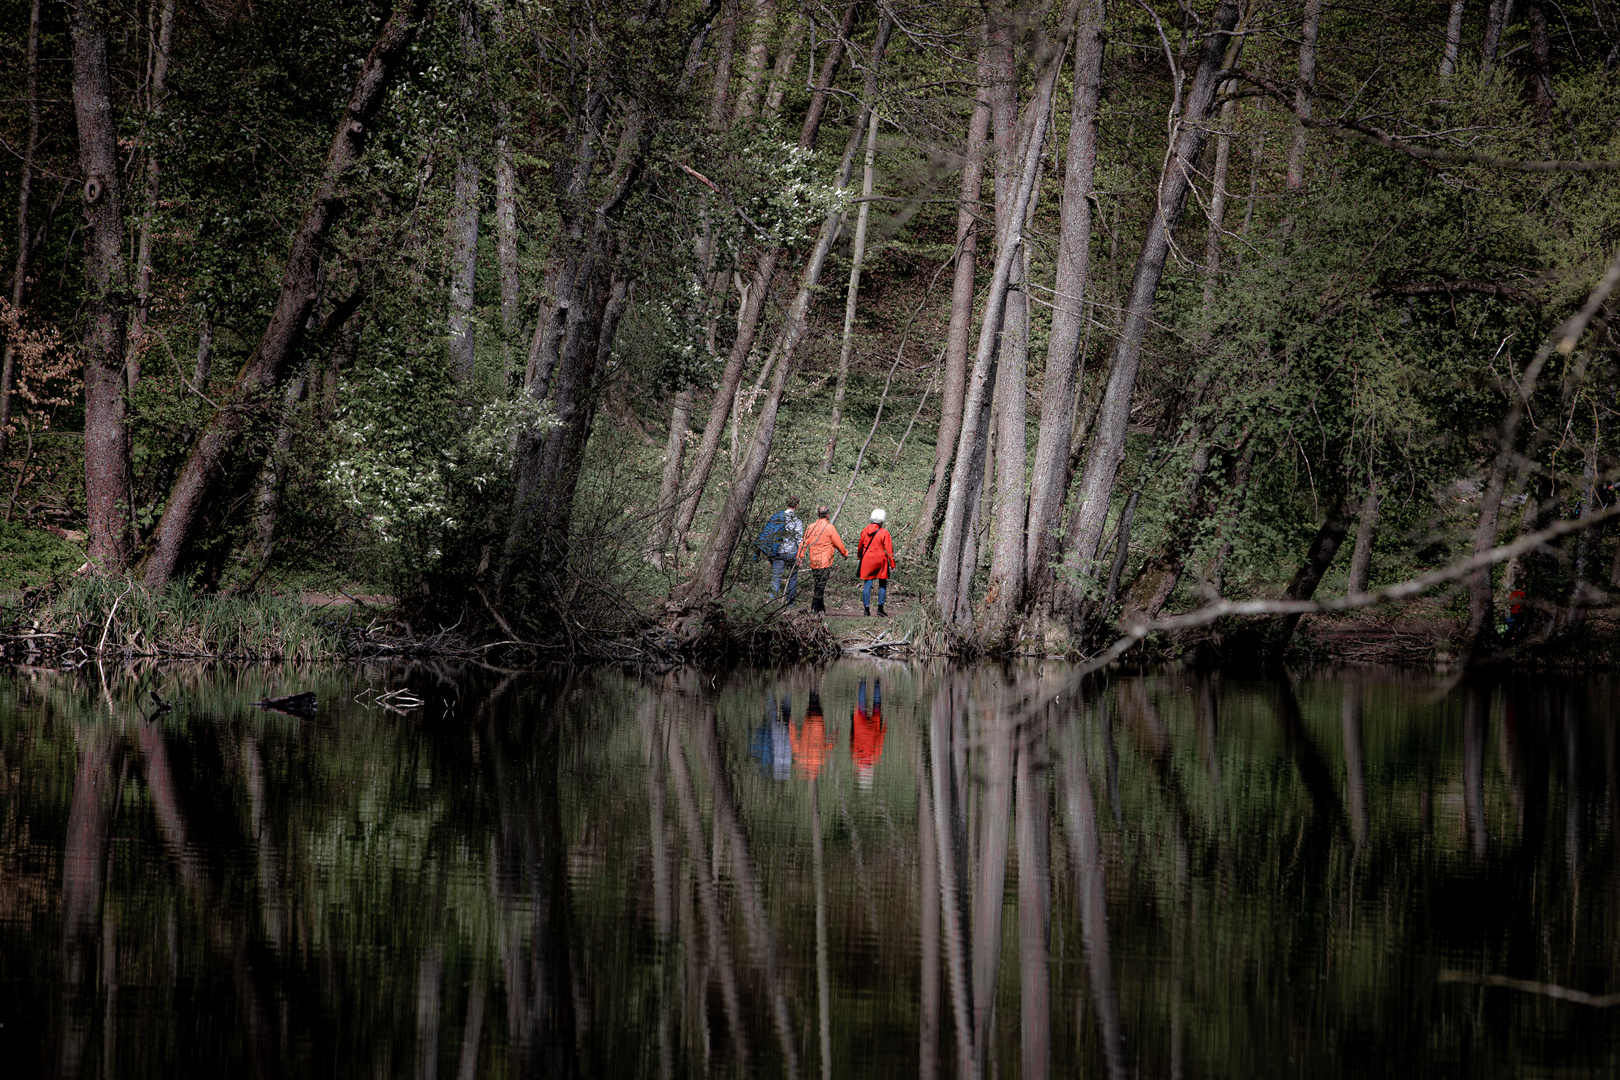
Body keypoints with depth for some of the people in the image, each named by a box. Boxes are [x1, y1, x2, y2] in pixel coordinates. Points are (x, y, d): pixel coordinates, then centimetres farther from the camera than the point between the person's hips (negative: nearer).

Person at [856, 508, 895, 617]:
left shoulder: (865, 531, 2)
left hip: (867, 560, 2)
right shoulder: (884, 533, -9)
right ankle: (880, 607, 5)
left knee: (867, 584, 4)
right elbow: (889, 550, -9)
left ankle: (866, 609, -1)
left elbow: (860, 546, 15)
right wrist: (892, 564, -3)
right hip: (881, 561, -2)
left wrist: (859, 557, 32)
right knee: (883, 584, 10)